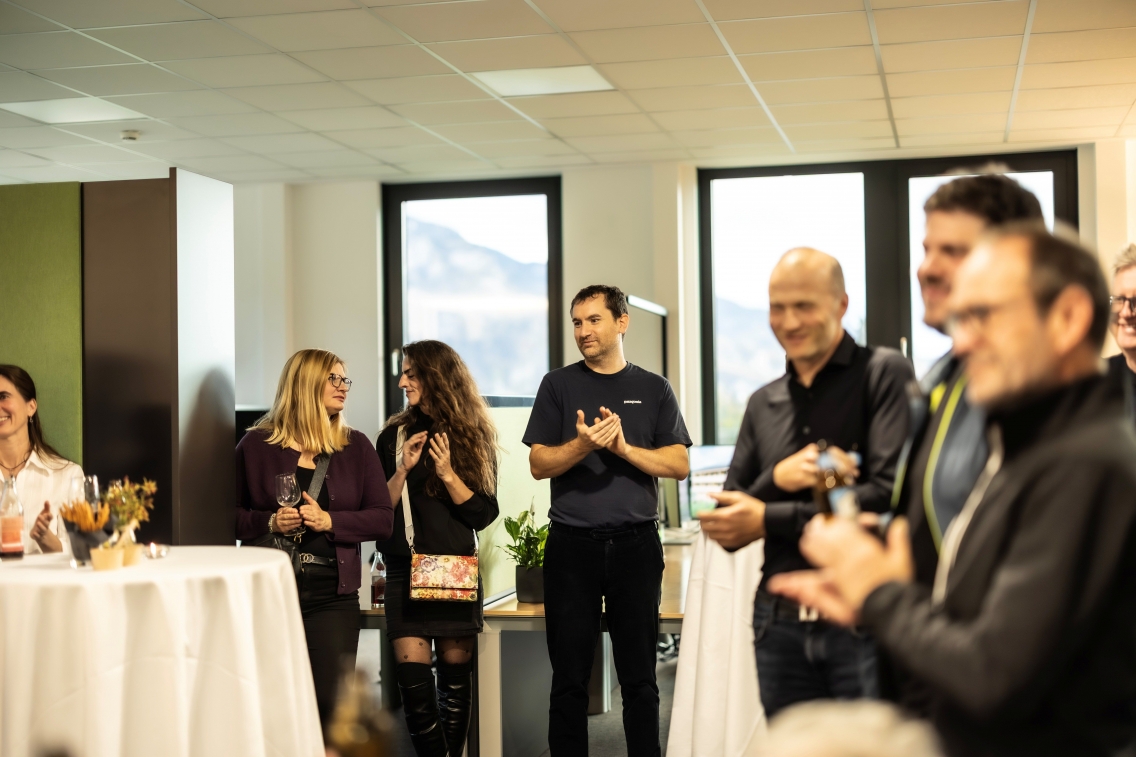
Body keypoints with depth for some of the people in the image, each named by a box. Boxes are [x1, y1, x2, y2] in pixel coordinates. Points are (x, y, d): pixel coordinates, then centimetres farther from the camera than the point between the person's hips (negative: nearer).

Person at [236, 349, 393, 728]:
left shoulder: (356, 447, 9)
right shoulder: (256, 445, 4)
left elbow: (382, 520, 3)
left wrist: (330, 522, -11)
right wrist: (269, 522, -13)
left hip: (333, 594, 1)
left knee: (330, 707, -3)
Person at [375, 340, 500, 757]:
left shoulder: (473, 436, 3)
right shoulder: (394, 436, 6)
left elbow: (483, 514, -2)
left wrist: (448, 473, -14)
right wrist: (403, 469, -11)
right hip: (405, 569, 1)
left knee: (455, 672, 3)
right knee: (412, 673, -8)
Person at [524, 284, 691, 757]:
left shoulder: (654, 389, 9)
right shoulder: (558, 386, 8)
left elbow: (680, 465, 2)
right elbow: (539, 464, 1)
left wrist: (624, 447, -12)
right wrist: (582, 444, -17)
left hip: (636, 544, 0)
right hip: (572, 544, 0)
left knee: (640, 677, 4)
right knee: (570, 678, 4)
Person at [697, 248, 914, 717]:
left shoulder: (884, 374, -3)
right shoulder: (763, 404, 13)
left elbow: (890, 496, -15)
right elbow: (727, 528, 11)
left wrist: (770, 519, -9)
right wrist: (776, 478, -10)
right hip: (781, 626, 5)